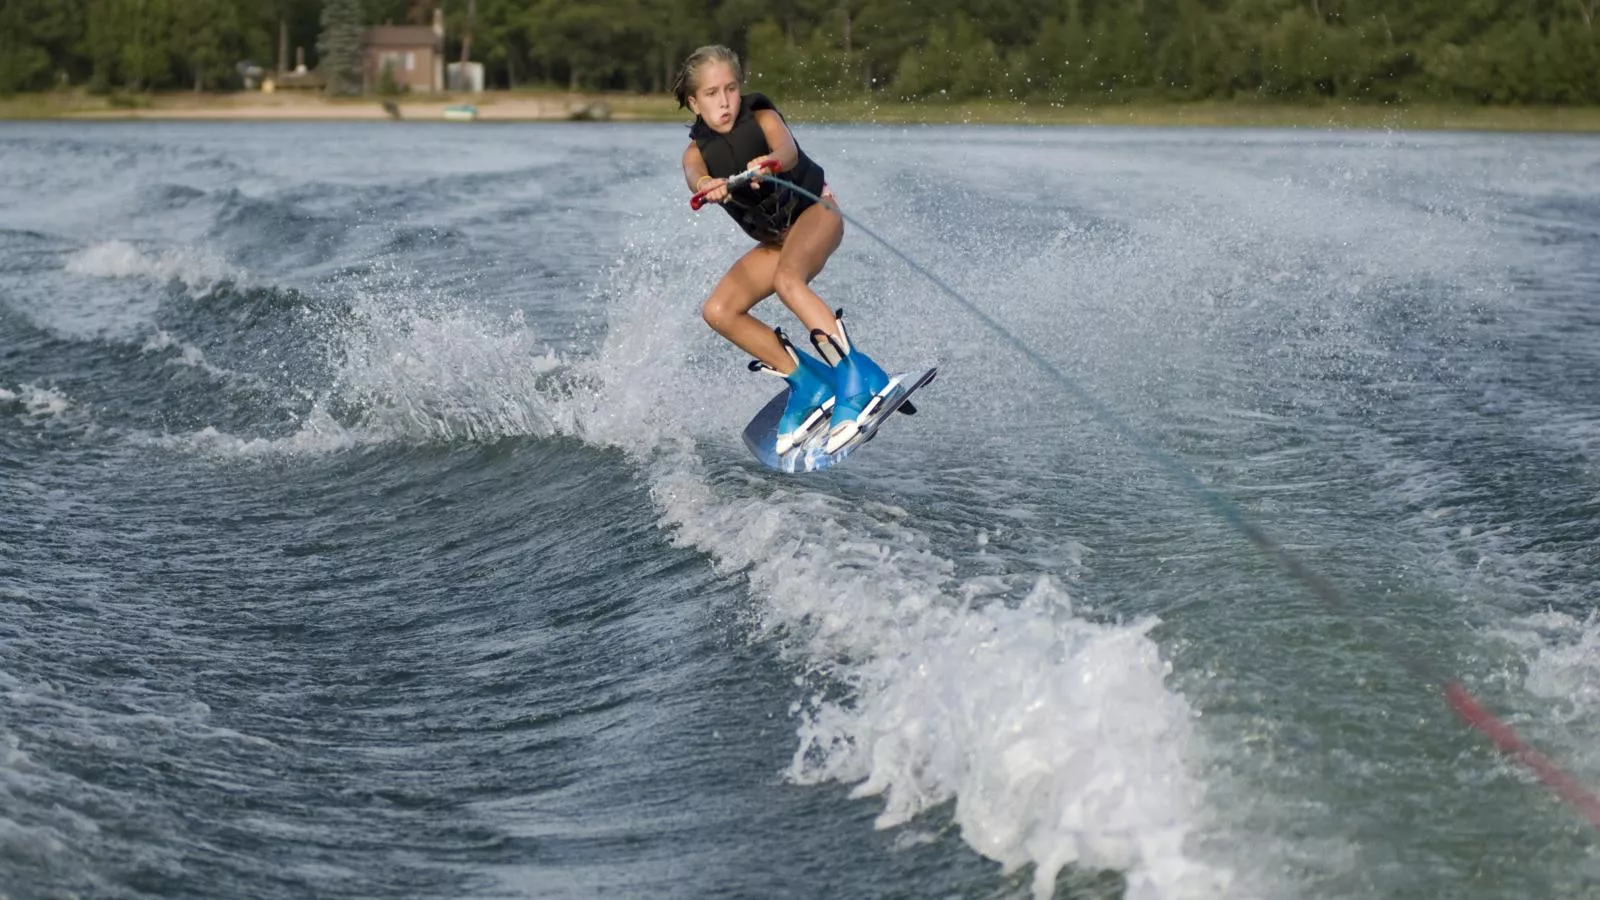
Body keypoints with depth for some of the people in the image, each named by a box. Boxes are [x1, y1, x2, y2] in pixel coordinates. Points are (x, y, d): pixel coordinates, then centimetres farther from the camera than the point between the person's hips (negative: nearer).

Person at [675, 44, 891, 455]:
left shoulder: (762, 117, -14)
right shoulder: (697, 151, -4)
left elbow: (787, 149, -36)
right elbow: (694, 174, -29)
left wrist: (769, 163, -62)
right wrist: (707, 186, -55)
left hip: (815, 210, -6)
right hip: (776, 238, 7)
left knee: (786, 279, -35)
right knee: (718, 312, -9)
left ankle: (858, 377, -42)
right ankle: (808, 382, -3)